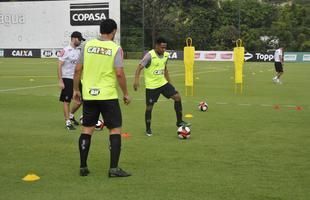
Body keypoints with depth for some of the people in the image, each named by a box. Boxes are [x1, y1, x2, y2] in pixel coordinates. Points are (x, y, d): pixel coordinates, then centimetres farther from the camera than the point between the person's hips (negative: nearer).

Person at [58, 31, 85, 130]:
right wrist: (60, 81, -17)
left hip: (76, 79, 7)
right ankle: (68, 122, 7)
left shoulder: (79, 51, 9)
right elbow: (59, 66, -12)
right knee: (67, 101, -1)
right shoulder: (65, 51, -11)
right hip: (67, 79, -7)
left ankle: (71, 115, 30)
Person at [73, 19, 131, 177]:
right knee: (115, 130, 6)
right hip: (108, 95, -4)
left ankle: (83, 167, 16)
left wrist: (76, 89, 14)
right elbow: (119, 74, -13)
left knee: (87, 129, 13)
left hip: (88, 95, 4)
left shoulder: (88, 45, 2)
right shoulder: (115, 48, -7)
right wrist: (125, 94, -2)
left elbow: (78, 70, 3)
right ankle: (114, 168, 1)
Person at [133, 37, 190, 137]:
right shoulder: (149, 55, -18)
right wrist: (136, 80, -33)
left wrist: (169, 82, 20)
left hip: (163, 83, 6)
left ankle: (179, 121, 4)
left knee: (177, 97, -6)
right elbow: (139, 67, -20)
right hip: (151, 86, -6)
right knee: (149, 107, 0)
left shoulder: (166, 55, 3)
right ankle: (148, 130, 16)